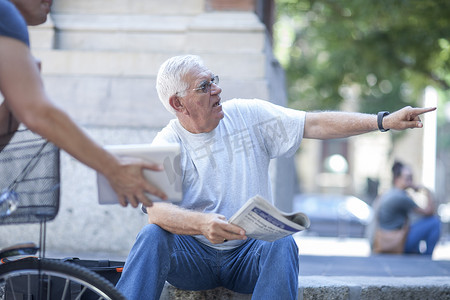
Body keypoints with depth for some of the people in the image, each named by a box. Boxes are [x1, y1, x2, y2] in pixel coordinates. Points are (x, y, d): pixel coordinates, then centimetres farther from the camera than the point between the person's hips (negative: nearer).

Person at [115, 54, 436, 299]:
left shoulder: (247, 115, 1)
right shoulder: (167, 145, -8)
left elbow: (315, 124, -3)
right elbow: (157, 210, -23)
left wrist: (384, 121, -13)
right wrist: (203, 223, -44)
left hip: (250, 253, 1)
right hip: (193, 256, -1)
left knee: (283, 244, -31)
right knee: (153, 235, -29)